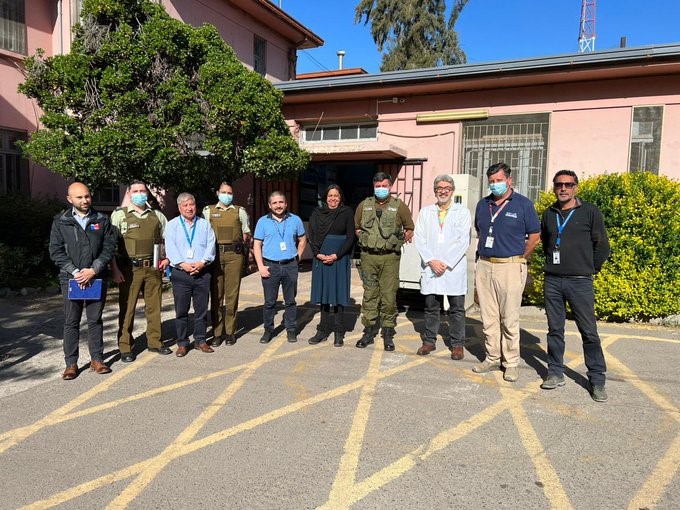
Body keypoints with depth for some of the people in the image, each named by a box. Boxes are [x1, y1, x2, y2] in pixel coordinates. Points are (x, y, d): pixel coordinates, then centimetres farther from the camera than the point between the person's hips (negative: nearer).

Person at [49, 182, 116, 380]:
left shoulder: (102, 220, 6)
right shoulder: (60, 222, 4)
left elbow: (109, 247, 1)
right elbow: (56, 251, 0)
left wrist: (93, 270, -10)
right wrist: (75, 271, -11)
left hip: (97, 278, 1)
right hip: (70, 279, 0)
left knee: (95, 320, 8)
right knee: (71, 322, 5)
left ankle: (97, 359, 17)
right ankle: (71, 363, 13)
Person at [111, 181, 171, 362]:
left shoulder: (157, 216, 11)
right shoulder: (119, 215, 0)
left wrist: (167, 259, 9)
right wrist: (115, 270, -12)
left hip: (153, 267, 3)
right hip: (130, 269, -3)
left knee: (154, 306, 10)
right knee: (127, 308, 2)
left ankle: (154, 342, 24)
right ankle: (125, 347, 13)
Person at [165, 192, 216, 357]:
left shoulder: (204, 224, 12)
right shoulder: (172, 225, 8)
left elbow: (210, 245, 2)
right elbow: (170, 248, -4)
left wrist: (202, 262, -13)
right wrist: (182, 264, -17)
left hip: (202, 272, 2)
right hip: (180, 274, -1)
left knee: (201, 309, 6)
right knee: (181, 311, 3)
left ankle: (200, 340, 18)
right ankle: (182, 343, 12)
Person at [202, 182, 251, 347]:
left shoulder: (240, 211, 14)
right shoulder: (208, 211, 13)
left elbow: (246, 233, 16)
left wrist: (245, 240, -3)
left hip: (234, 255, 0)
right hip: (214, 255, 0)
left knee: (232, 294, 1)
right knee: (216, 294, 1)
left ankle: (230, 332, 9)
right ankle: (217, 333, 8)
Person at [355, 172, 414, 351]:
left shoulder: (399, 206, 3)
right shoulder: (364, 205, 9)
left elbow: (409, 229, 11)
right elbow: (356, 227, 20)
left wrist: (399, 241, 3)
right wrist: (365, 240, 10)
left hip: (390, 257, -2)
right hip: (368, 257, 2)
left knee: (389, 296, -1)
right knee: (369, 294, 6)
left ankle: (388, 334, 11)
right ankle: (369, 331, 16)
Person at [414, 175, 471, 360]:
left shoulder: (462, 212, 4)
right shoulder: (425, 212, 11)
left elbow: (463, 241, -4)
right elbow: (419, 239, 4)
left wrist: (446, 263, -11)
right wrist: (431, 261, -9)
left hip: (454, 268, -2)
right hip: (430, 268, 2)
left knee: (457, 308, 4)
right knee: (431, 307, 9)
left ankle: (457, 344, 15)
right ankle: (429, 341, 21)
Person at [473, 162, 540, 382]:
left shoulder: (523, 204, -1)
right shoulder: (483, 205, 13)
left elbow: (535, 235, 1)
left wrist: (520, 259, 2)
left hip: (510, 267, -5)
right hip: (484, 266, 5)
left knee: (510, 319, -1)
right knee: (488, 317, 9)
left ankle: (511, 363, 11)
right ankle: (492, 358, 21)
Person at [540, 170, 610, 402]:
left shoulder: (590, 211, -1)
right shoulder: (549, 214, 11)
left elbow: (602, 246, 3)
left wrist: (589, 269, 7)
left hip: (580, 282, -3)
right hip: (552, 281, 4)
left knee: (589, 332, 0)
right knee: (555, 330, 9)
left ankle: (597, 381, 10)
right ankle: (556, 373, 20)